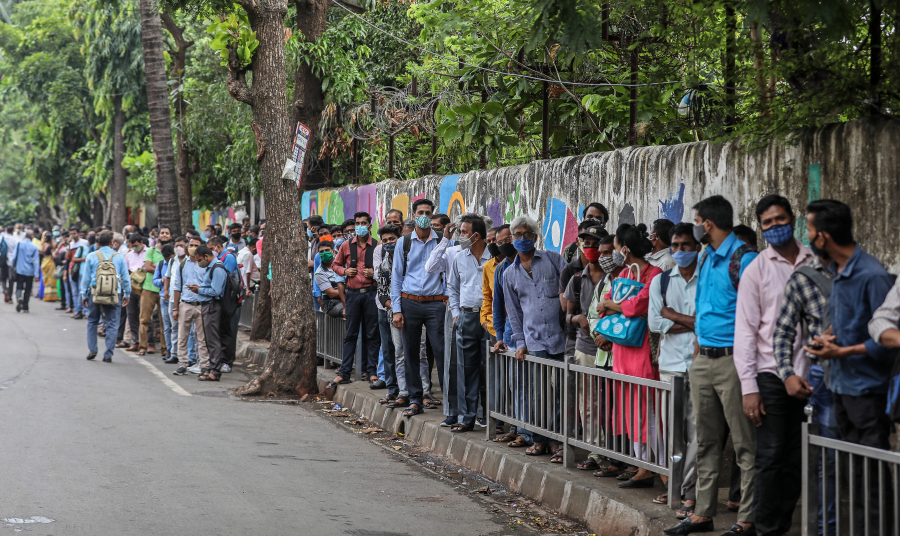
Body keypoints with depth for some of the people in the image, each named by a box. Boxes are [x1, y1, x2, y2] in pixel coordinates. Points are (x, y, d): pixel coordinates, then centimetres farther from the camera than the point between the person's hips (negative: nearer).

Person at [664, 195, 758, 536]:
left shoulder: (744, 259, -10)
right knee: (707, 441, 12)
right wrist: (697, 349, 18)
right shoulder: (705, 259, 17)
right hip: (703, 360, 9)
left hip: (732, 359, -9)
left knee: (744, 443, -4)